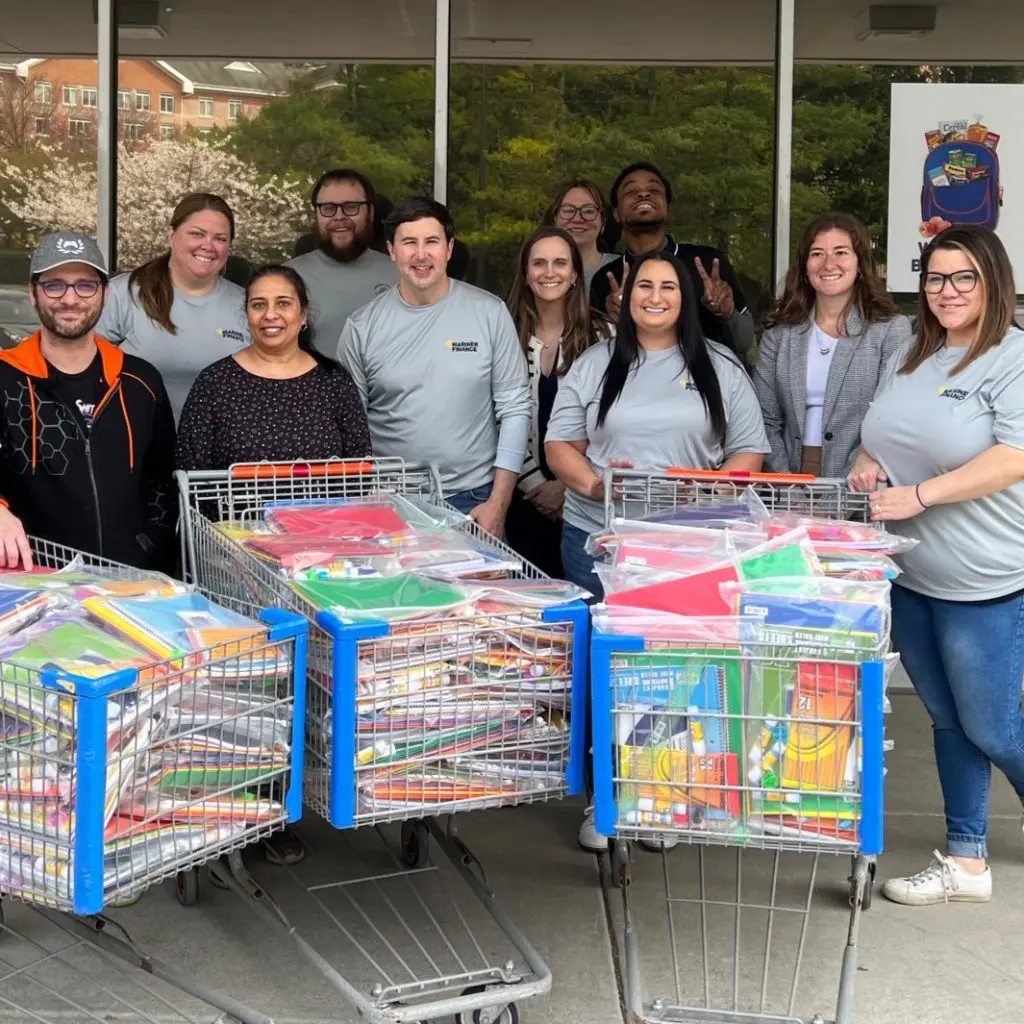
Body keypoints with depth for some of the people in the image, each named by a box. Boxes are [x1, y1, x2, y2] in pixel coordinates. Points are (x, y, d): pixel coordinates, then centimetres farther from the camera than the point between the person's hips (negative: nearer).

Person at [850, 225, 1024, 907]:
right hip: (911, 572, 7)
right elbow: (885, 438, 22)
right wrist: (869, 467, -1)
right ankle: (966, 863, 25)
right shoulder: (914, 358, 11)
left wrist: (917, 495, -26)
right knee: (948, 720, 15)